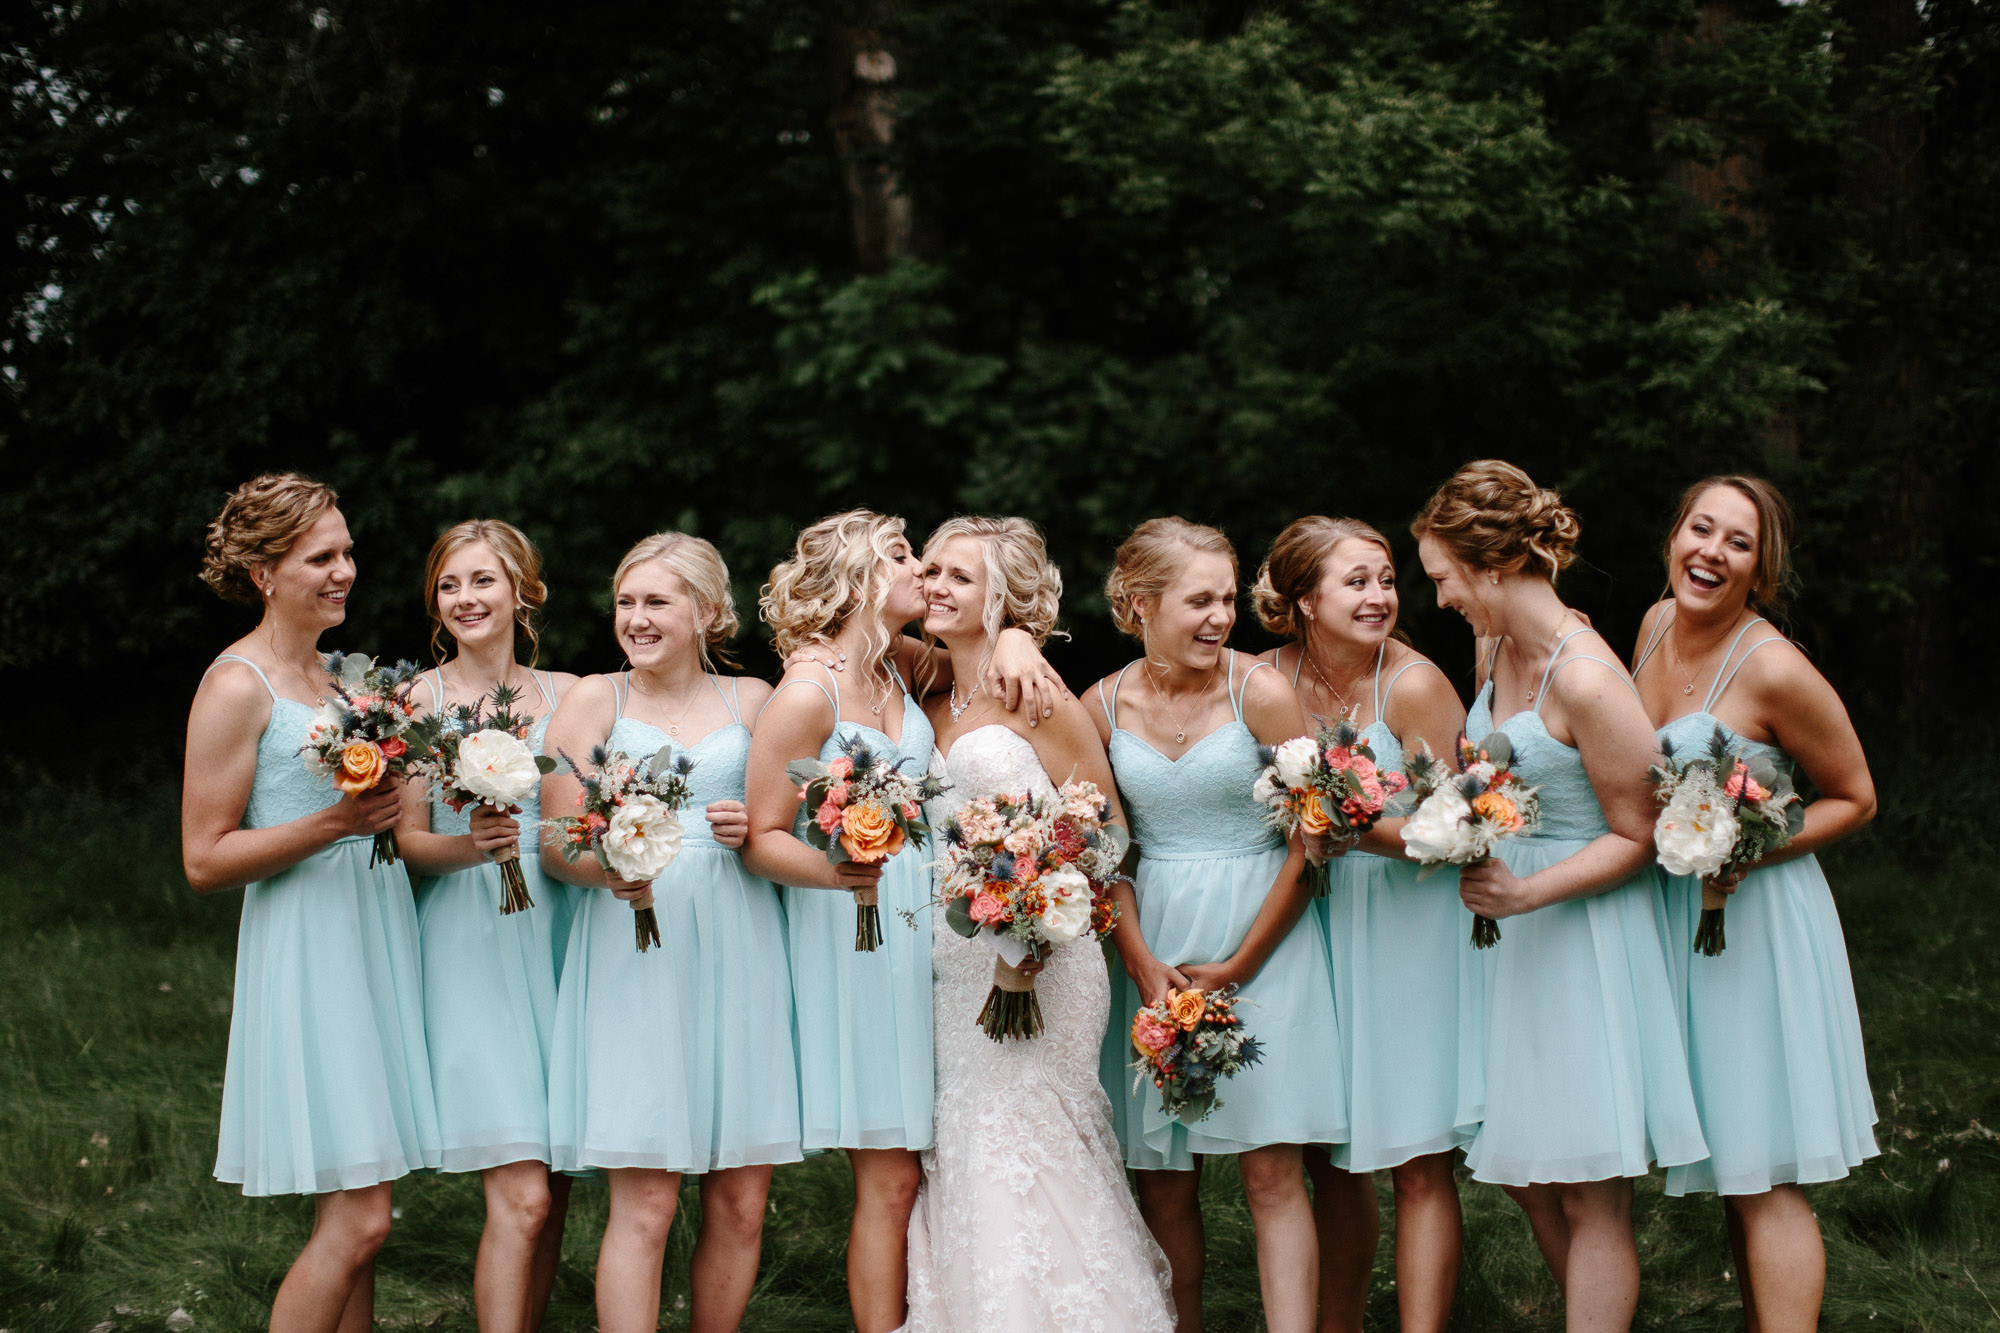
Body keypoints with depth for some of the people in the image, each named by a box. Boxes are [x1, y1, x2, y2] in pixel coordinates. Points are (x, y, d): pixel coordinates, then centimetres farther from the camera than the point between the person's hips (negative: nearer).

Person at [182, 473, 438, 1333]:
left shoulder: (334, 674, 15)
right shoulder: (236, 687, -9)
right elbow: (204, 860, -12)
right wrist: (331, 825, -21)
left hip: (374, 939, 8)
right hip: (306, 949, -8)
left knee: (353, 1216, 8)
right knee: (356, 1220, -11)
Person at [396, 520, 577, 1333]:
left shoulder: (565, 695, 11)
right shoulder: (420, 698, 3)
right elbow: (408, 840, 0)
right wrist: (469, 846, -19)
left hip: (556, 933, 4)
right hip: (467, 940, -3)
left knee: (551, 1190, 3)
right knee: (520, 1195, -14)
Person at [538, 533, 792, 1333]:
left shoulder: (753, 702, 13)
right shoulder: (594, 700, 7)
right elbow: (556, 841, 1)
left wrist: (755, 830, -4)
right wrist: (611, 870, -19)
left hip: (738, 954, 3)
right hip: (633, 957, -2)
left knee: (741, 1203, 1)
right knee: (644, 1204, -9)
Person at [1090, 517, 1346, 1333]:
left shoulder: (1261, 693, -8)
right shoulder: (1105, 707, 1)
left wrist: (1238, 965, -7)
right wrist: (1143, 963, -5)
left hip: (1262, 936, -3)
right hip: (1153, 945, 3)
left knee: (1271, 1168, -7)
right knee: (1163, 1180, 5)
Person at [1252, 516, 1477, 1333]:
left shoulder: (1413, 684, -14)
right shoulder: (1269, 678, -2)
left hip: (1409, 920, -4)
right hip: (1315, 919, 4)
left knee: (1417, 1164, -3)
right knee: (1329, 1160, 11)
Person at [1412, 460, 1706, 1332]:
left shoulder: (1585, 680, -20)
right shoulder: (1499, 655, 7)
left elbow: (1637, 836, -16)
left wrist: (1527, 893, -24)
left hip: (1586, 929, -9)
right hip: (1517, 929, 9)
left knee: (1589, 1197, -3)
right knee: (1524, 1178, 12)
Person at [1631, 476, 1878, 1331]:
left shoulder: (1773, 669, -19)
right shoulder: (1658, 624, 3)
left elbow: (1855, 798, -9)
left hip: (1752, 923, -7)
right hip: (1669, 917, 7)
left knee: (1763, 1179, -5)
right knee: (1732, 1168, 14)